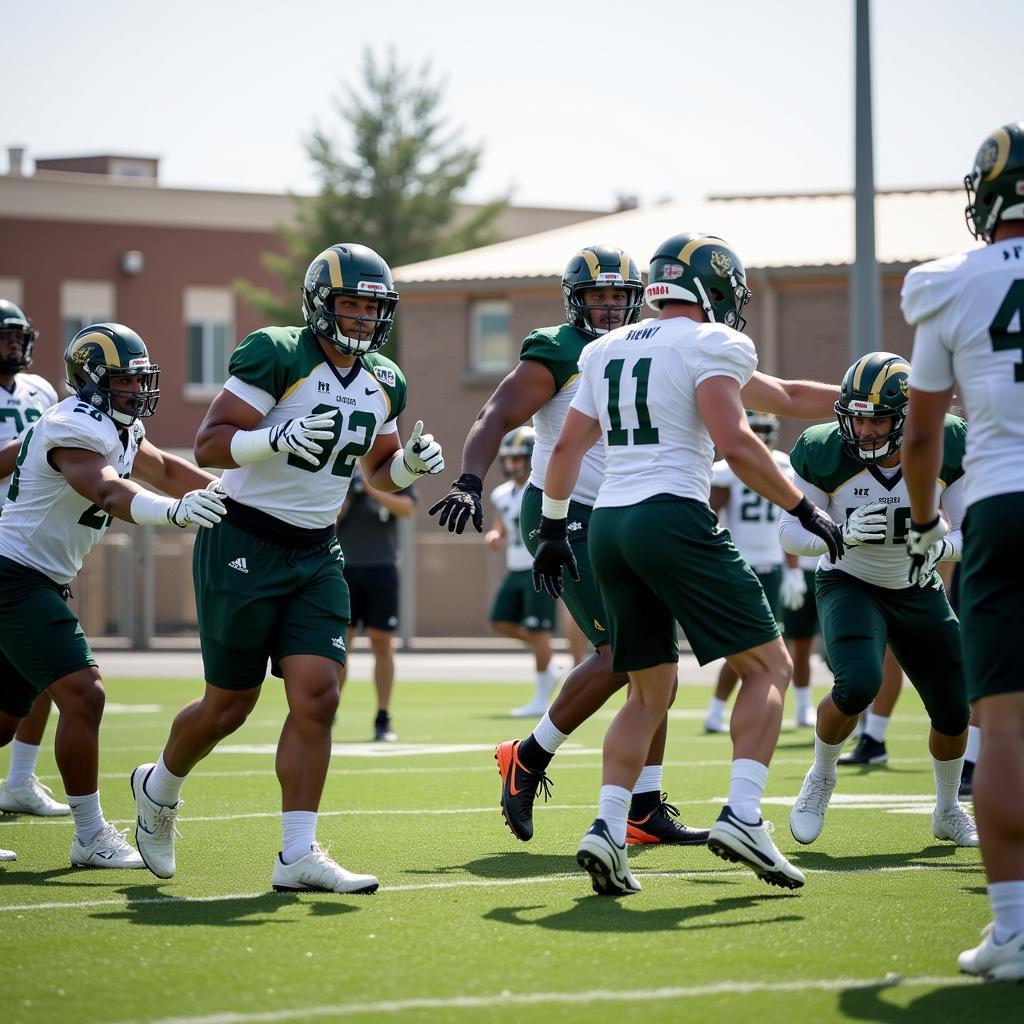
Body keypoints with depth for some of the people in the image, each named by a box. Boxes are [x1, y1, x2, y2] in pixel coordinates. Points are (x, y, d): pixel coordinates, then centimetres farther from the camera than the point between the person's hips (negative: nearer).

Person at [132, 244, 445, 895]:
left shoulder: (384, 383, 8)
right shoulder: (276, 355, -14)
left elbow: (380, 473, 22)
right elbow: (210, 444, -17)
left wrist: (412, 462, -1)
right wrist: (281, 437, -33)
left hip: (316, 556, 6)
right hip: (244, 547, -6)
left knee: (318, 697, -9)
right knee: (231, 703, 4)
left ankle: (298, 855, -8)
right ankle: (160, 787, 34)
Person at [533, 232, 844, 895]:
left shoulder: (607, 351, 19)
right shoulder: (711, 344, -2)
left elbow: (567, 448, 20)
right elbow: (734, 444, -15)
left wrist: (553, 530, 29)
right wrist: (806, 511, -9)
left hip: (608, 524, 7)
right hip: (673, 517, -7)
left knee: (651, 692, 16)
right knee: (768, 666, 1)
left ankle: (609, 828, 0)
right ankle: (742, 816, -14)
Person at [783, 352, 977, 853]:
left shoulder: (945, 448, -20)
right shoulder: (826, 454, -23)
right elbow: (790, 533, -14)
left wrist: (938, 545, -34)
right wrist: (842, 534, -34)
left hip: (918, 592, 3)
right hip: (849, 583, -3)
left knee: (953, 711, 5)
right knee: (858, 684, -29)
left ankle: (948, 811, 34)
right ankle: (821, 776, 1)